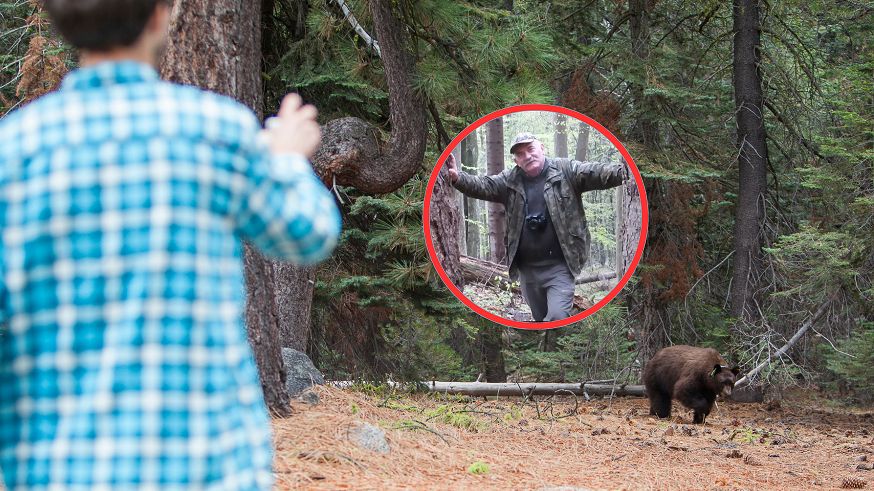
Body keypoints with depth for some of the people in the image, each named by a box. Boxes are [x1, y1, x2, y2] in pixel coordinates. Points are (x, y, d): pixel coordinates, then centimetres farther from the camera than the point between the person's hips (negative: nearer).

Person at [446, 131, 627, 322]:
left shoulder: (566, 171, -3)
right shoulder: (510, 180, 8)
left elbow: (597, 173, -14)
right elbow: (482, 186, -1)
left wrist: (624, 171, -34)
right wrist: (458, 178, -22)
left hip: (559, 266, -5)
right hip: (527, 268, 5)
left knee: (557, 317, -20)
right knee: (540, 318, 16)